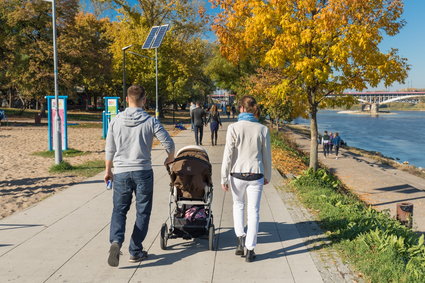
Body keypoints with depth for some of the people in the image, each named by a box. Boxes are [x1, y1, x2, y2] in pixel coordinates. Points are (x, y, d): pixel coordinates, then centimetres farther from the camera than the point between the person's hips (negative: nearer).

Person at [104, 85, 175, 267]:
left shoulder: (116, 121, 1)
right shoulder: (150, 121, -5)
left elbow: (109, 150, 5)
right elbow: (168, 143, -5)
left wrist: (108, 170, 18)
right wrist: (170, 159, 15)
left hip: (121, 172, 2)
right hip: (142, 172, -1)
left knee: (119, 210, 12)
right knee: (142, 212, 10)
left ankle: (116, 241, -12)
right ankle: (135, 251, 14)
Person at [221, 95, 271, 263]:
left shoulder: (234, 128, -9)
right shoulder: (262, 129, -2)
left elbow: (228, 154, -9)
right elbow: (266, 155, 5)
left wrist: (224, 178, -1)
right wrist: (267, 176, 19)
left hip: (237, 174, -1)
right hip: (256, 174, 1)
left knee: (238, 205, 24)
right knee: (253, 211, 8)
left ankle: (240, 238, 10)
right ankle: (250, 250, 12)